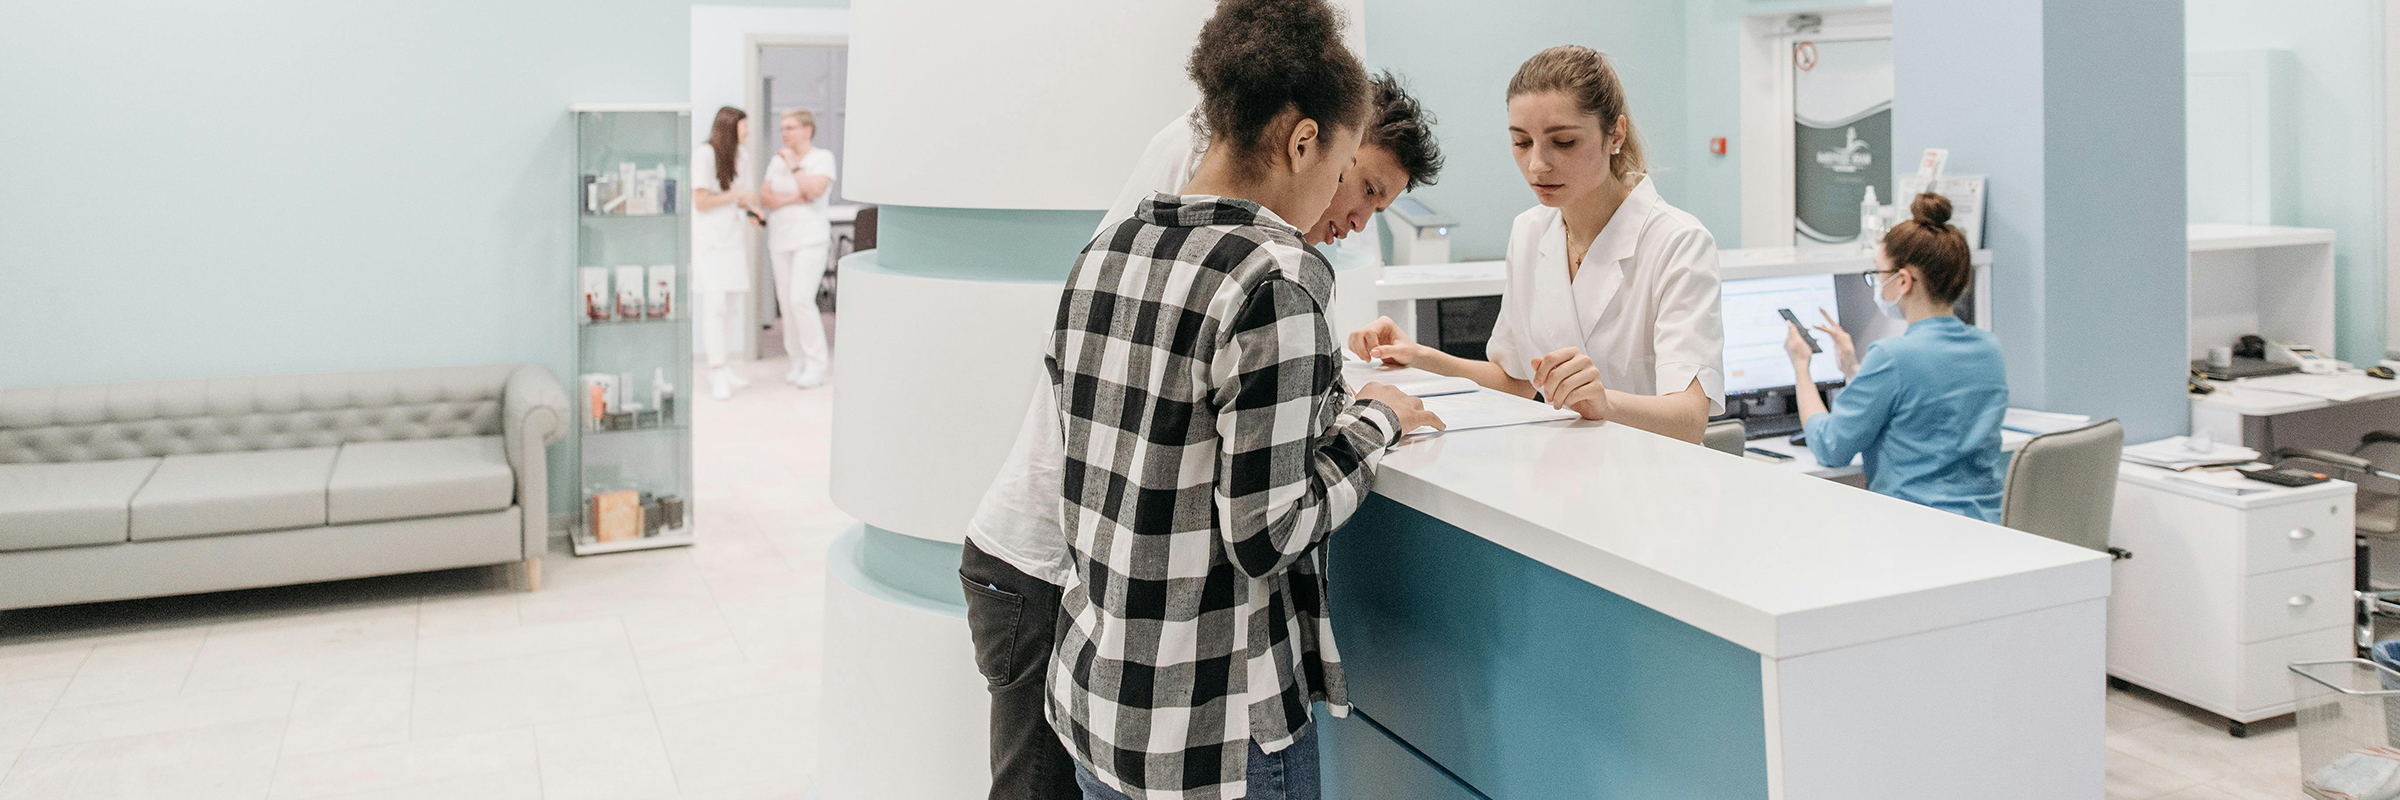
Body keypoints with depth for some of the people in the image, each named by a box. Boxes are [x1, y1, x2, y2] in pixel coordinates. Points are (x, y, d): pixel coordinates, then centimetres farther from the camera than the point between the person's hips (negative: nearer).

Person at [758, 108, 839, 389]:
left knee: (801, 300, -16)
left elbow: (814, 191, -22)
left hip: (810, 239, -6)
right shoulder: (777, 161, 8)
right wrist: (795, 199, -15)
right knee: (787, 301, 4)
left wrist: (794, 165, -15)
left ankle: (816, 367, -8)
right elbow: (764, 198, -1)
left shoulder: (824, 158, -6)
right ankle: (799, 362, 13)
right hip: (781, 239, 6)